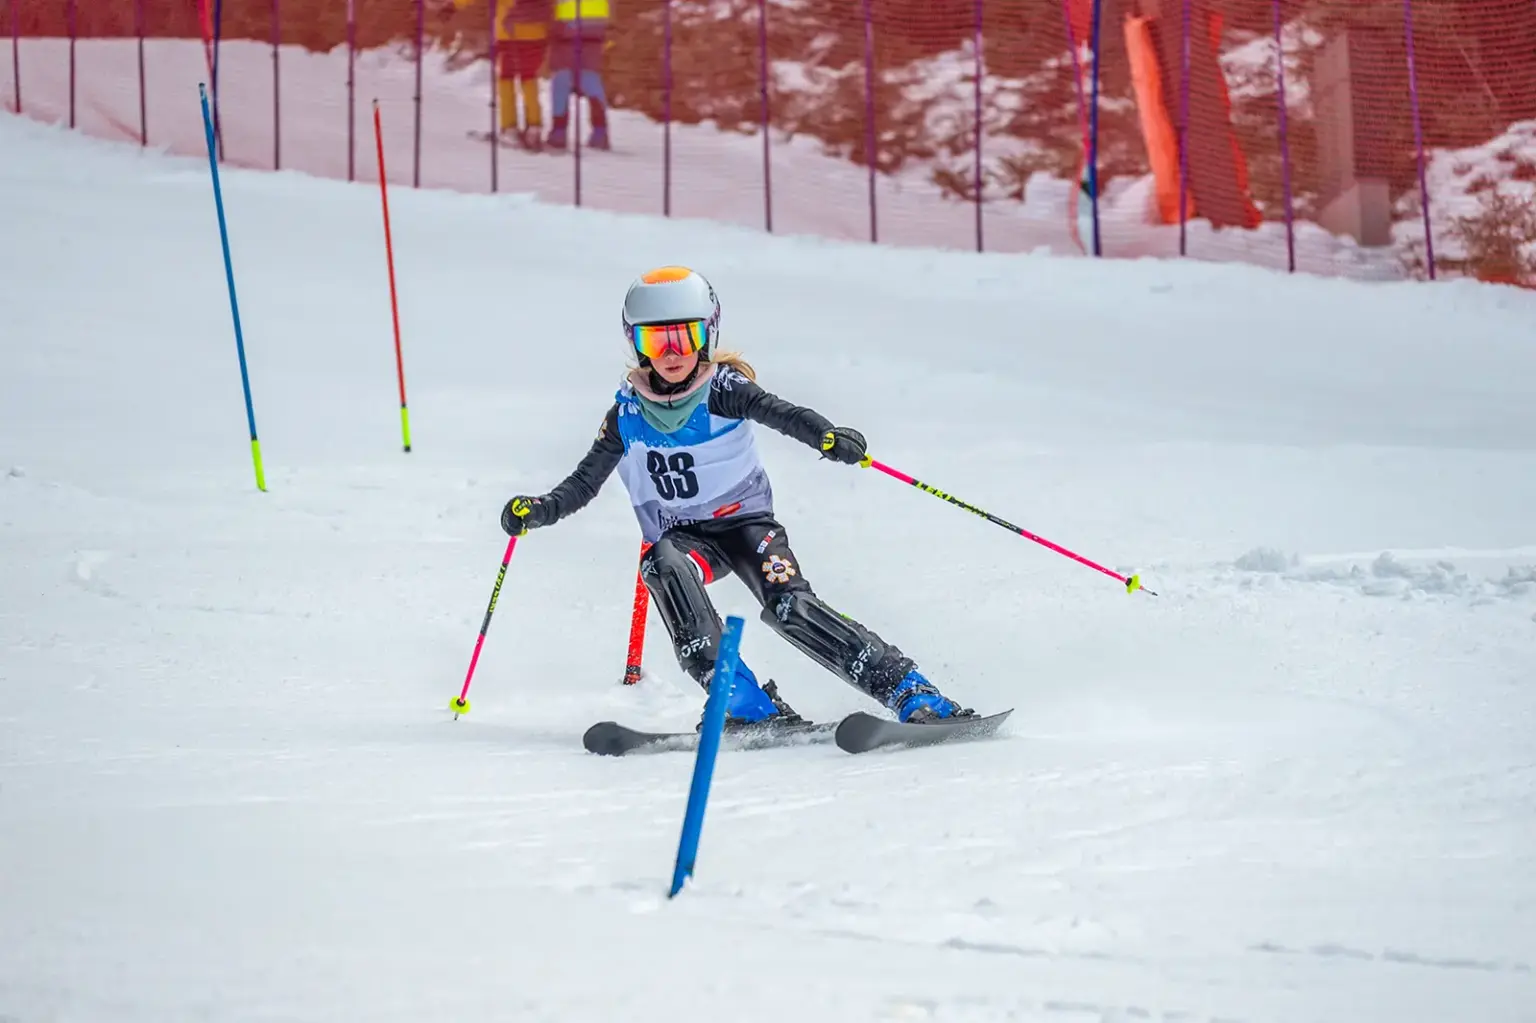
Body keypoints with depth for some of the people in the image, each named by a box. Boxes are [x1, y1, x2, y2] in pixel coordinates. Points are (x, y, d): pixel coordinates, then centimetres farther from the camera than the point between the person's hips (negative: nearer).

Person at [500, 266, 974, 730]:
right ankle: (747, 703, -37)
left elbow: (778, 411, -28)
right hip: (682, 536, 2)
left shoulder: (723, 389, -9)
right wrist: (538, 509, -16)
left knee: (790, 606, -27)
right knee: (663, 565, -32)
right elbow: (584, 482, 4)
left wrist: (829, 436, -49)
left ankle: (912, 693, -25)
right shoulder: (628, 410, -1)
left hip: (746, 519, -2)